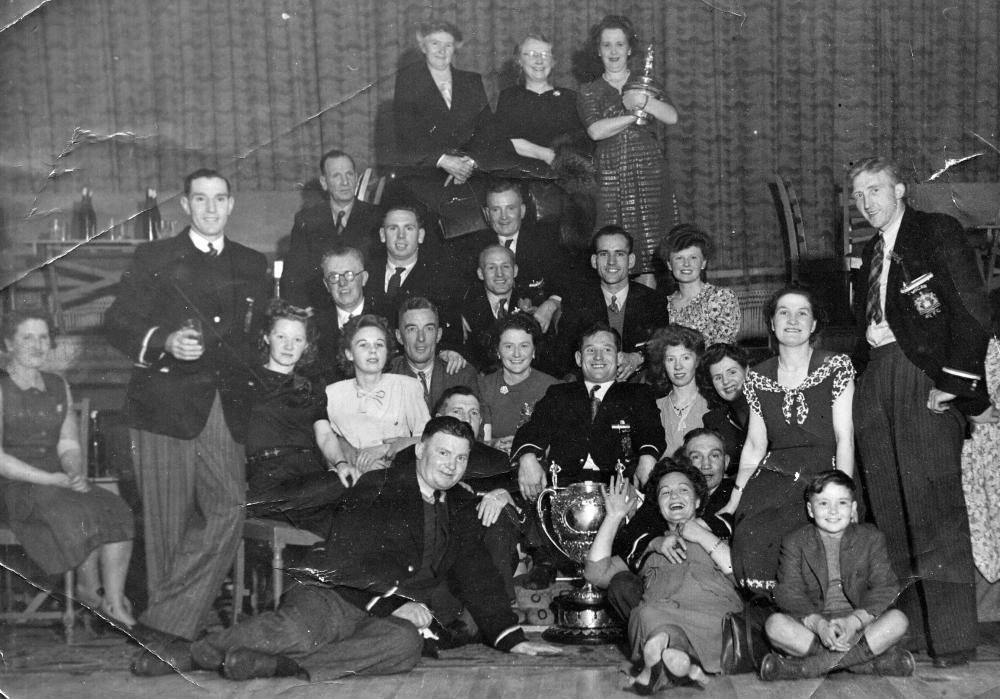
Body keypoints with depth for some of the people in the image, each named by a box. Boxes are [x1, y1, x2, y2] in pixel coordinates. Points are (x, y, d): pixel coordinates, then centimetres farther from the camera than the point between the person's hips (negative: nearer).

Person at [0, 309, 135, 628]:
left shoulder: (58, 387, 15)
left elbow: (69, 444, 11)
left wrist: (75, 474, -12)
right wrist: (53, 479, -18)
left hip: (58, 484, 5)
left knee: (117, 510, -22)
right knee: (79, 513, -31)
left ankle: (115, 603, -19)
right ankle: (90, 588, -6)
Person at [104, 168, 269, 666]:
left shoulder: (252, 266, 18)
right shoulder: (153, 258, 8)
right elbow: (117, 324, 3)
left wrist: (244, 375, 10)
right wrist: (164, 342, -14)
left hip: (226, 409, 3)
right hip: (165, 405, -2)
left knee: (228, 508, -14)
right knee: (167, 523, -2)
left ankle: (162, 628, -7)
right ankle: (170, 633, 11)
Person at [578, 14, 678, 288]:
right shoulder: (589, 91, 13)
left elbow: (672, 117, -2)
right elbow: (596, 130, -5)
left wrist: (643, 101, -17)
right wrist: (636, 114, -6)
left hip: (648, 172, 1)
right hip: (609, 175, 0)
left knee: (648, 253, -6)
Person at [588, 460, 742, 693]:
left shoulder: (720, 532, 31)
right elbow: (597, 570, 25)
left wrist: (703, 536, 13)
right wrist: (614, 516, 26)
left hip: (713, 616, 0)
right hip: (658, 617, 0)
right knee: (650, 615, -38)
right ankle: (684, 665, -59)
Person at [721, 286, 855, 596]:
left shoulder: (836, 367, 2)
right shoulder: (758, 377, 13)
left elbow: (845, 437, -4)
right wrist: (732, 503, 10)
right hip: (774, 476, 3)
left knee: (760, 534, -29)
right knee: (748, 537, -27)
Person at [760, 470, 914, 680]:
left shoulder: (871, 538, 6)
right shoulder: (795, 542, 4)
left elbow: (885, 587, -4)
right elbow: (789, 592, -7)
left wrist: (854, 621, -22)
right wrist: (818, 624, -26)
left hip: (859, 625, 1)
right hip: (810, 624, -1)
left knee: (897, 620, -27)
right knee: (775, 625, -29)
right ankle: (870, 659, -31)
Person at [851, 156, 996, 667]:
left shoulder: (938, 232, 1)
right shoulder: (872, 251, 22)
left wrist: (956, 382, -13)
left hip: (927, 379, -7)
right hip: (878, 379, 7)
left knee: (935, 506, -10)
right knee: (891, 510, 4)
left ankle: (950, 638, -7)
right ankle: (908, 625, 10)